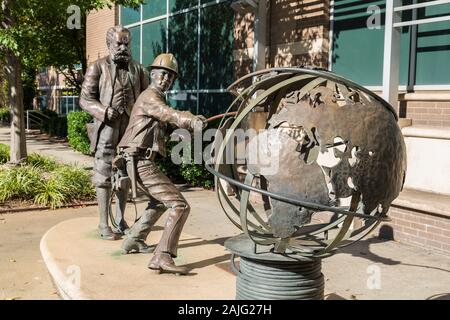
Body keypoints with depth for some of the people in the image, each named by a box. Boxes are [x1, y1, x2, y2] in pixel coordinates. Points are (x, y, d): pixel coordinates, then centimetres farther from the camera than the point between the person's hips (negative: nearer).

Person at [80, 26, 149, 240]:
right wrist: (104, 111, -17)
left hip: (131, 129, 4)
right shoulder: (98, 67, 2)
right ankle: (104, 224, 6)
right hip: (107, 128, -4)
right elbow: (85, 99, -1)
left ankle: (120, 219, 22)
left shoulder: (138, 69, 12)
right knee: (104, 176, -2)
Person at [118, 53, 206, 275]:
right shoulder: (150, 97, -12)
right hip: (142, 164, -11)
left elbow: (172, 115, 14)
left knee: (159, 202, 33)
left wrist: (193, 119, -5)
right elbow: (169, 114, -31)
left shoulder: (155, 98, 23)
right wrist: (192, 122, -48)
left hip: (137, 163, 11)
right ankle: (162, 257, -24)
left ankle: (134, 241, 39)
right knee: (179, 206, -16)